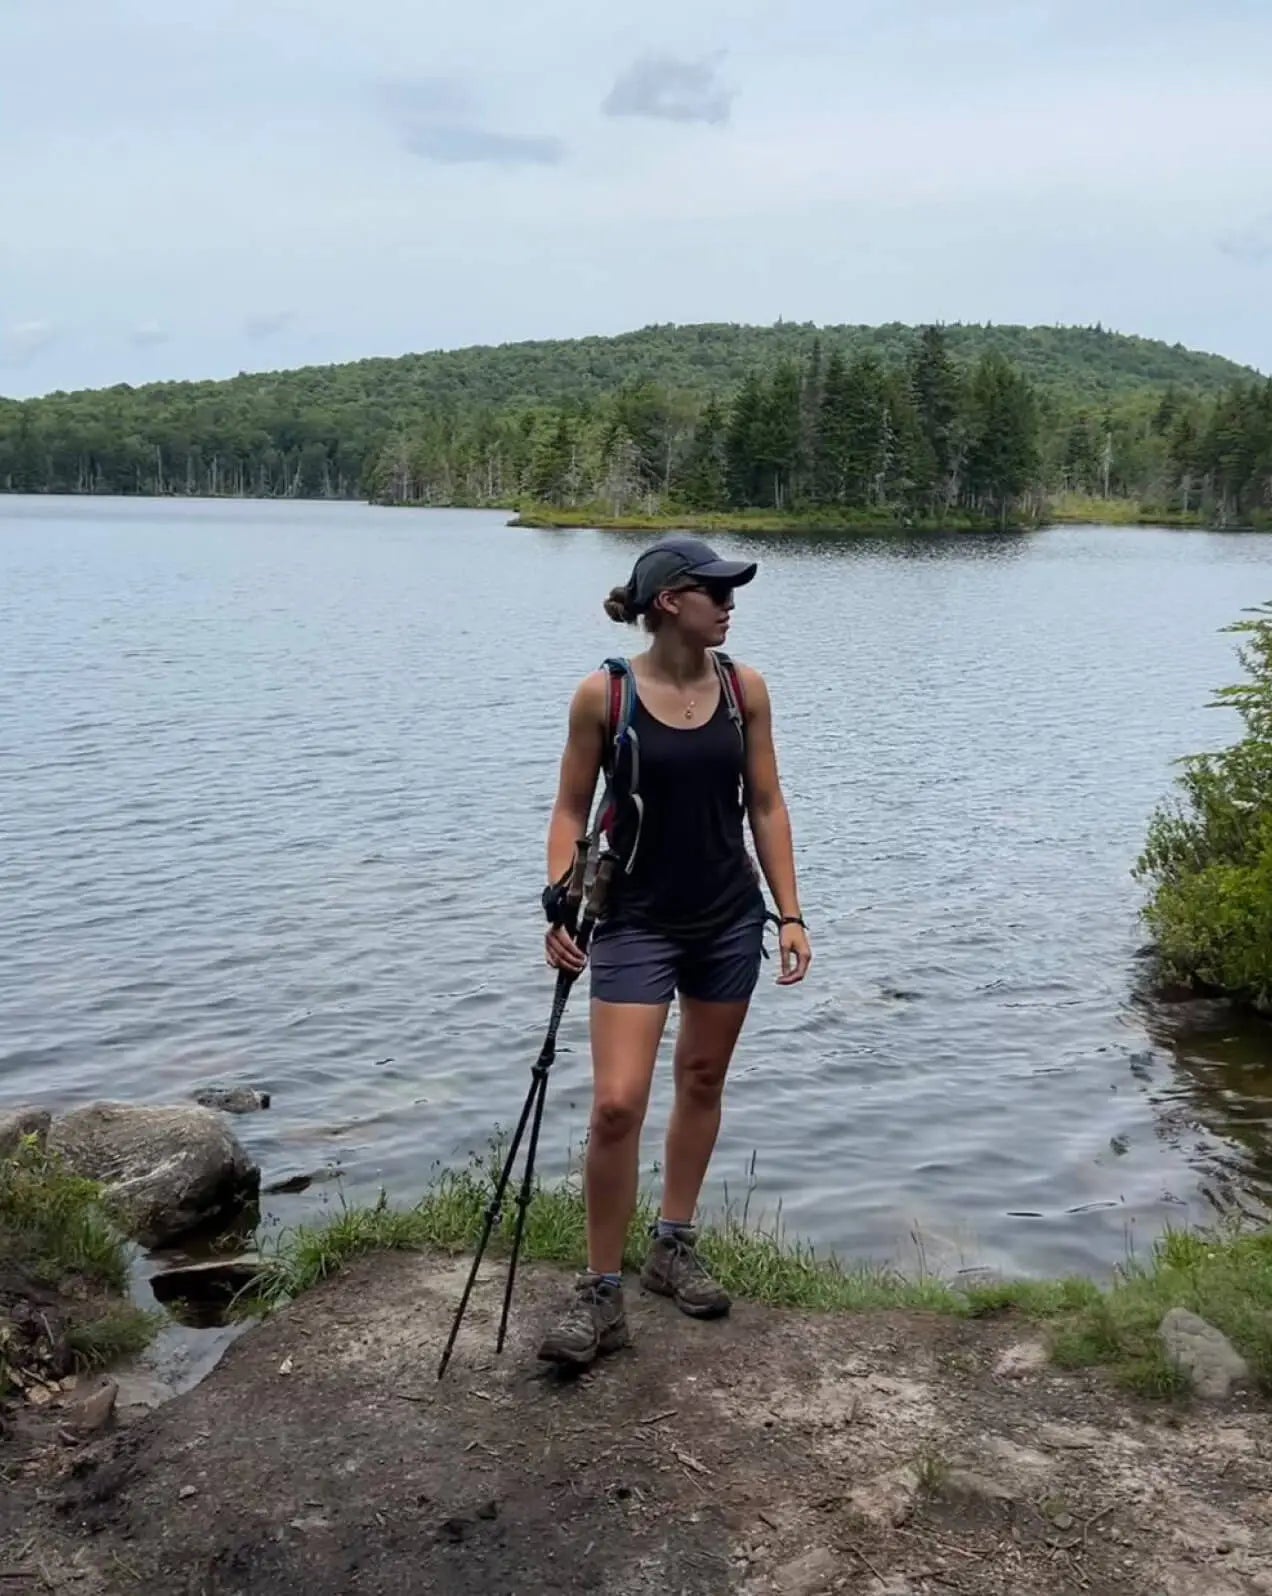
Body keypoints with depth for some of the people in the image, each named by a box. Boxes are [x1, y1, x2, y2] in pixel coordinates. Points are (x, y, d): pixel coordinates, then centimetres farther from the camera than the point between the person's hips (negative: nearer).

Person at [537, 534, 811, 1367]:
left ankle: (675, 1247, 33)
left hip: (729, 920, 4)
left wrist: (790, 913, -1)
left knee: (704, 1082, 15)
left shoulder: (744, 687, -2)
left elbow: (766, 806, 3)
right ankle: (601, 1293, 4)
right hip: (637, 922, -4)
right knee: (616, 1104, -10)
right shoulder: (603, 694, -11)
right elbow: (572, 810, -4)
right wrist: (560, 906, -16)